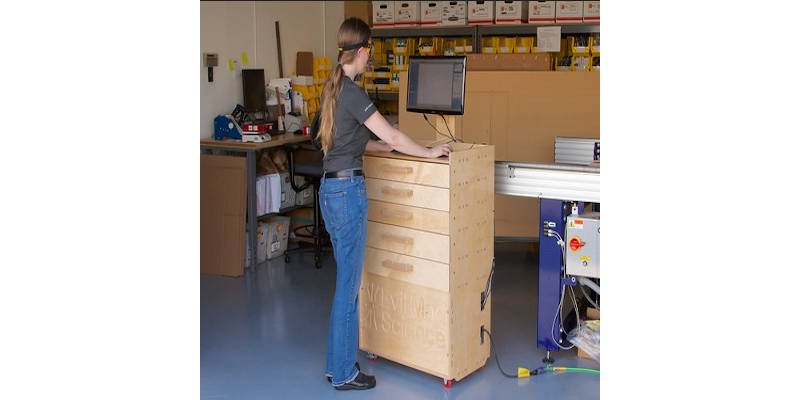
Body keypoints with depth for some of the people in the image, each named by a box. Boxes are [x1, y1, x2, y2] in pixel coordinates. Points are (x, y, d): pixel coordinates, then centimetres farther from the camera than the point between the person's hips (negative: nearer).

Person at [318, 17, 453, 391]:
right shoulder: (352, 92, -16)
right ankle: (344, 373, 13)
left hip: (331, 188, 9)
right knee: (349, 283, 1)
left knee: (346, 280, 16)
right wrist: (430, 152, -2)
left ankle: (336, 363, 26)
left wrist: (383, 145, 29)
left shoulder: (332, 88, 12)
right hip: (348, 190, -9)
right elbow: (392, 137, -15)